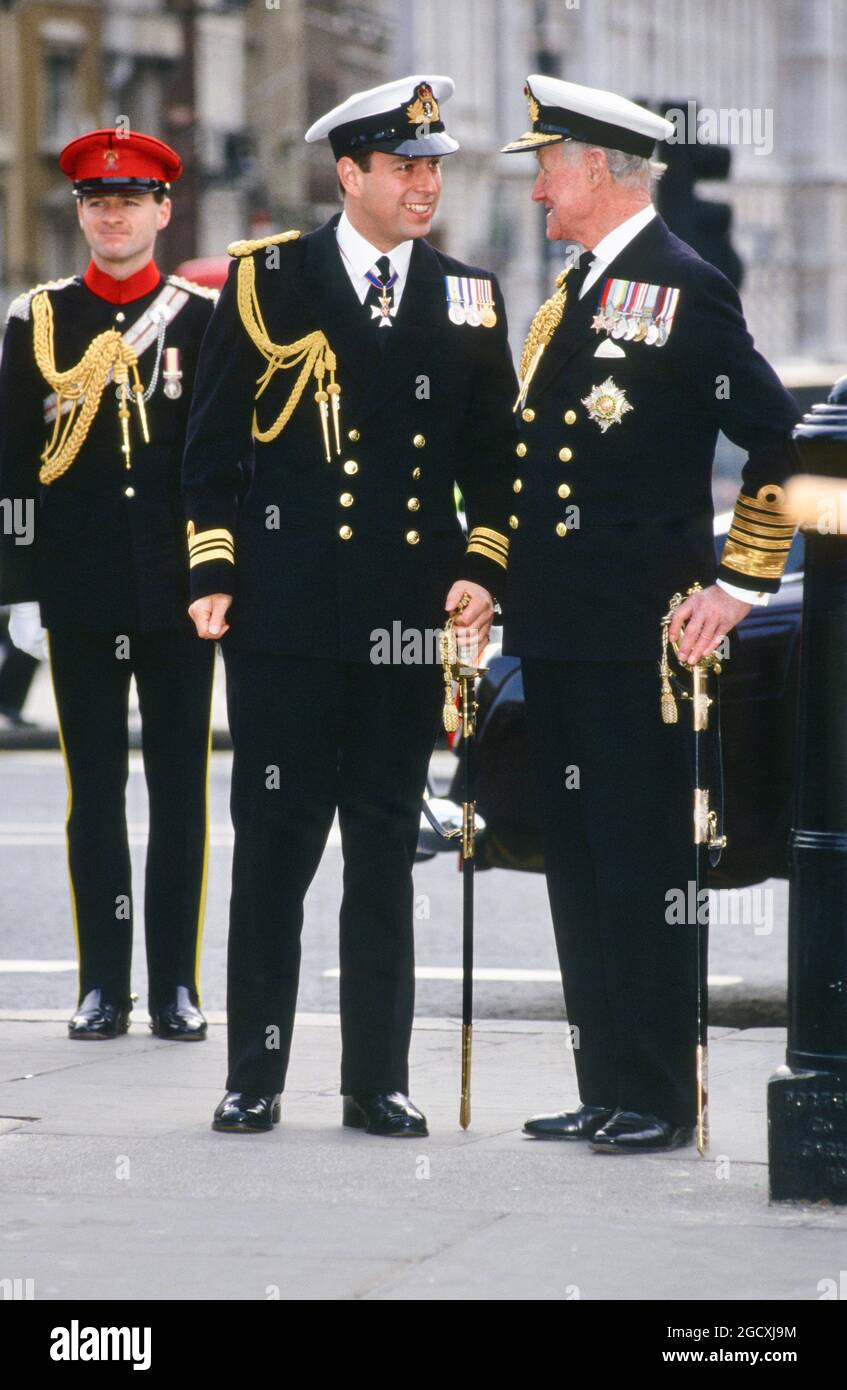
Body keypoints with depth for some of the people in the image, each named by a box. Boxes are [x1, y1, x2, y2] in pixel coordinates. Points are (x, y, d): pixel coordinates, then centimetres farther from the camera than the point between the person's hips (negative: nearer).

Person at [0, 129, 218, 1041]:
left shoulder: (202, 320, 4)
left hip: (178, 589, -1)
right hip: (79, 594, 1)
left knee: (180, 788, 2)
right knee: (95, 790, 4)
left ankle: (176, 987, 6)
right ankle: (104, 988, 8)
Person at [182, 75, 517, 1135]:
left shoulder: (467, 302, 9)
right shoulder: (266, 280, 1)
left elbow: (492, 460, 12)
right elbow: (212, 442, 3)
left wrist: (483, 570, -1)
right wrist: (211, 574, -3)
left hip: (408, 627, 2)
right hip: (286, 613, -2)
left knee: (386, 852, 6)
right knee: (273, 845, 1)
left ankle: (377, 1080, 11)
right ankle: (255, 1076, 8)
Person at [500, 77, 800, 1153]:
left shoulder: (682, 288, -10)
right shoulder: (572, 293, 17)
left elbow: (783, 440, -14)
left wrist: (738, 584, -14)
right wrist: (507, 583, 18)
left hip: (636, 634, -9)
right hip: (559, 630, 9)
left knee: (641, 865, -5)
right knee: (579, 868, 10)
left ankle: (657, 1099, 1)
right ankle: (605, 1091, 16)